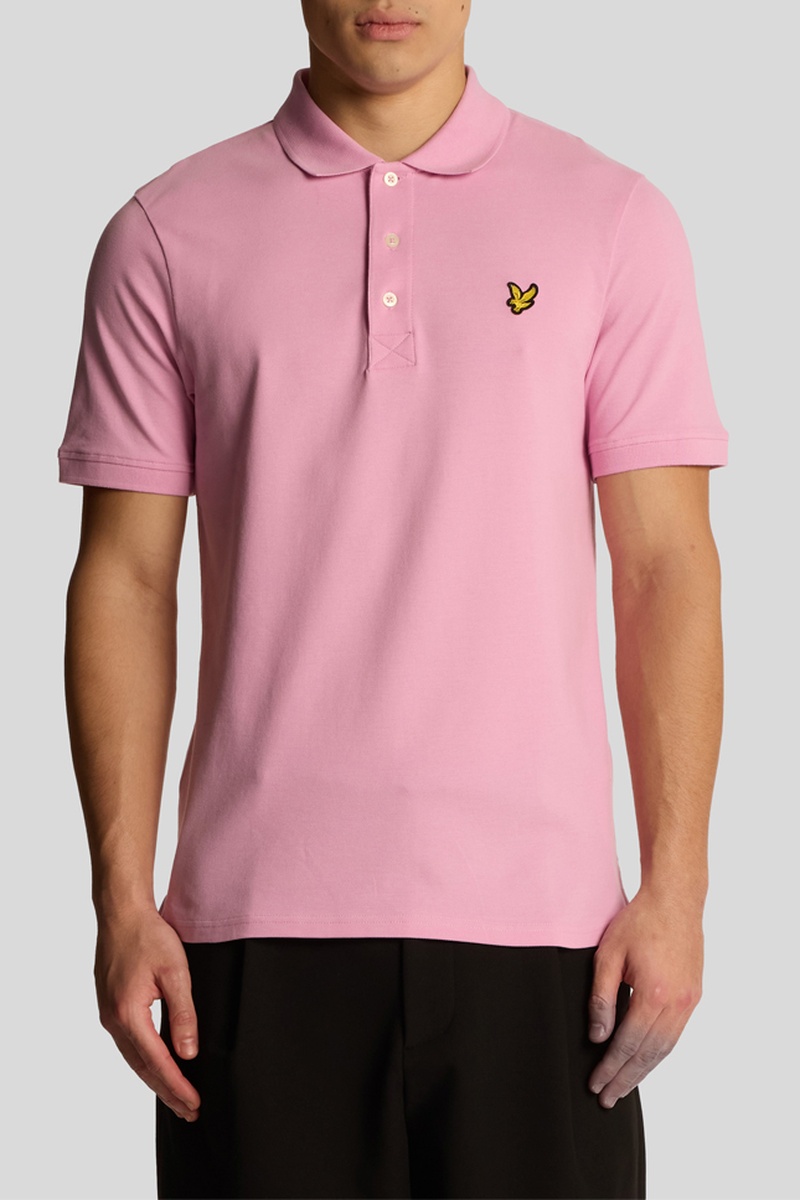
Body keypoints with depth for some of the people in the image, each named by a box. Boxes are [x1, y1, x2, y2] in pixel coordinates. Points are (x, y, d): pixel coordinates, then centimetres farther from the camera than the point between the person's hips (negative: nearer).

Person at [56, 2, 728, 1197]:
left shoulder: (612, 219, 5)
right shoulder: (167, 235, 5)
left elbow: (666, 567, 2)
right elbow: (126, 574, 4)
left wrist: (676, 889, -4)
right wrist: (122, 901, -2)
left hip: (533, 914, 0)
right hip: (261, 921, 0)